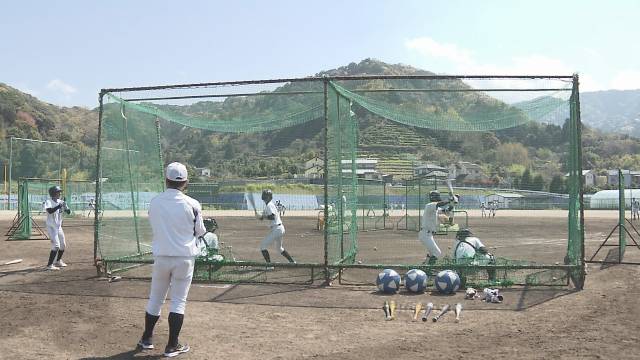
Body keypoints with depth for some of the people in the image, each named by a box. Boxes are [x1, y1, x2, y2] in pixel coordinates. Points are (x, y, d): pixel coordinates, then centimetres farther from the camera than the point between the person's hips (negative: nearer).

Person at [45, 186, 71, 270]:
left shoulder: (61, 202, 3)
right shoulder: (48, 202, -15)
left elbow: (68, 212, -2)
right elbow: (50, 211, -34)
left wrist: (65, 207, -21)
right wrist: (58, 206, -39)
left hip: (59, 227, 7)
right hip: (51, 227, -7)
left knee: (63, 245, 16)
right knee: (56, 246, -16)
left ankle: (58, 261, 35)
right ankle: (49, 265, -11)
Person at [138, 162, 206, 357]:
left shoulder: (154, 202, -2)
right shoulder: (192, 204, -12)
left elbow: (155, 228, 11)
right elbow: (200, 231, 1)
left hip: (161, 257, 3)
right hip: (184, 257, -3)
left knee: (155, 298, 17)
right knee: (178, 301, 6)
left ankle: (146, 339, 31)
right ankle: (172, 346, 9)